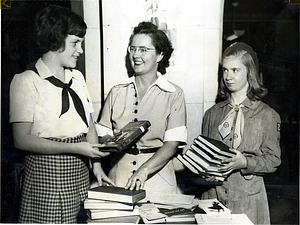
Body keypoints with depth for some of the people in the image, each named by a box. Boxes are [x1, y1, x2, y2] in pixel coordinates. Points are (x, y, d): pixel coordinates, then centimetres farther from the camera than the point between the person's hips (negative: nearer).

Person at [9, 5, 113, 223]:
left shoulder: (77, 77, 12)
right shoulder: (27, 81, -8)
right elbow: (22, 139, -13)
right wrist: (74, 148, -18)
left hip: (80, 173, 6)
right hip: (47, 175, -5)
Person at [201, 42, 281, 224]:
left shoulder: (268, 115, 0)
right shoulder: (212, 113, 11)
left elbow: (273, 160, -3)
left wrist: (244, 163, -19)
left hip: (247, 197, -2)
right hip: (212, 194, 3)